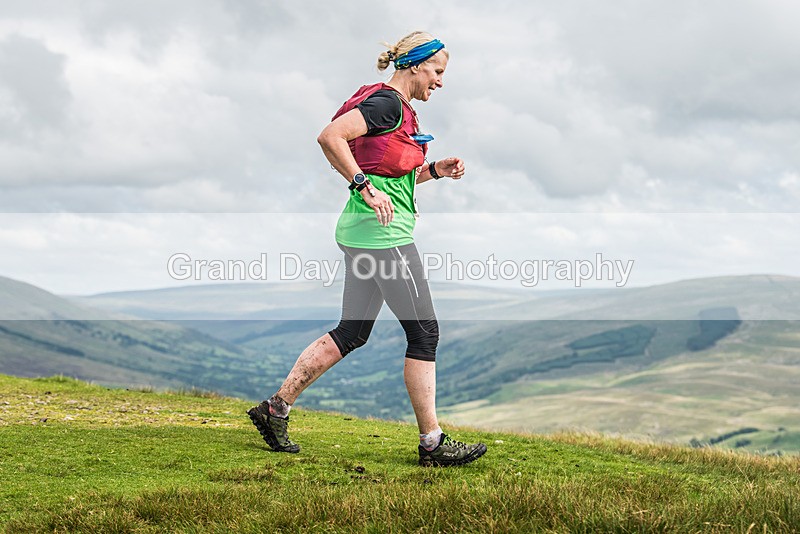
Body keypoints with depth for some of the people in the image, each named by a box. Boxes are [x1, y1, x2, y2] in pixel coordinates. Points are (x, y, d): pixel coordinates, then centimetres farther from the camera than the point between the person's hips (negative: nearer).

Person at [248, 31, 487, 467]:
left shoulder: (401, 110, 18)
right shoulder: (387, 102, -12)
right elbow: (330, 136, -24)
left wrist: (434, 170, 14)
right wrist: (366, 188, -23)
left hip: (363, 232, 10)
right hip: (383, 231, -10)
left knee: (352, 332, 12)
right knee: (424, 332, -4)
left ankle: (276, 408, 15)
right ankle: (432, 443, 3)